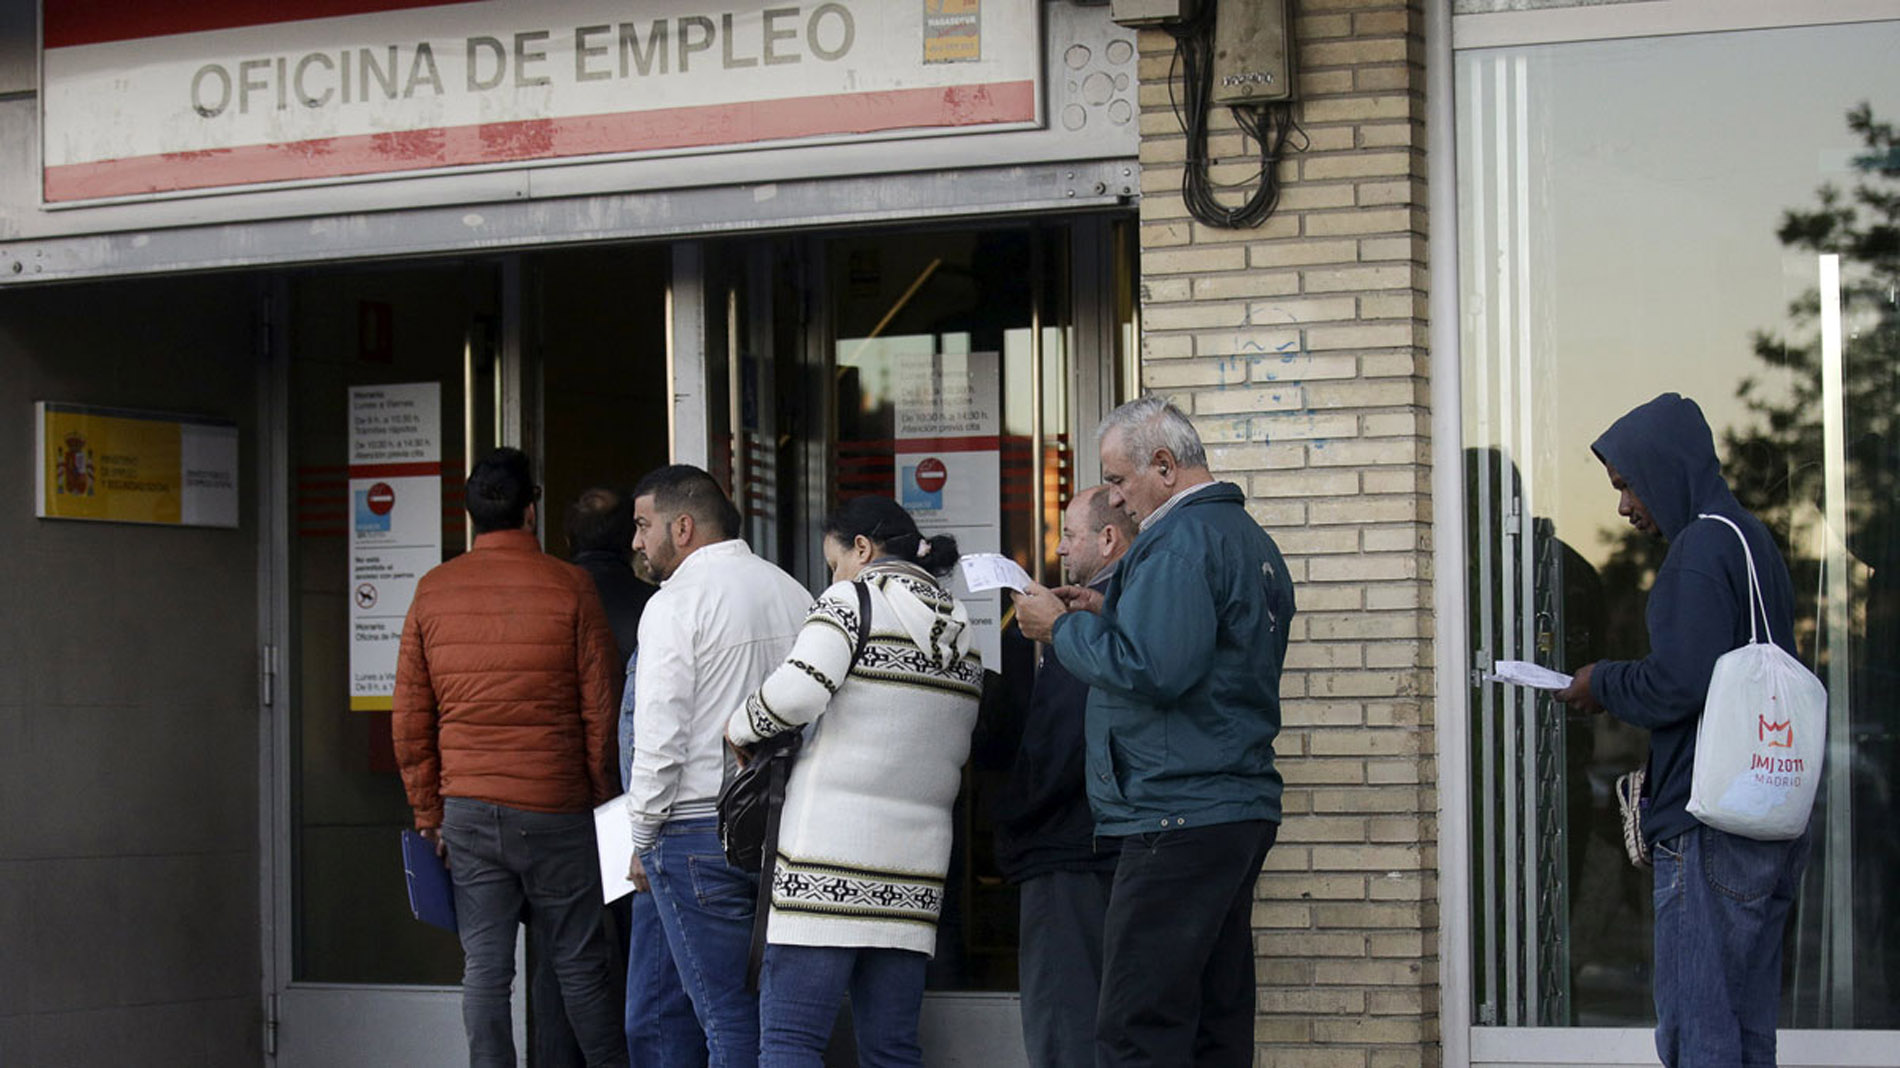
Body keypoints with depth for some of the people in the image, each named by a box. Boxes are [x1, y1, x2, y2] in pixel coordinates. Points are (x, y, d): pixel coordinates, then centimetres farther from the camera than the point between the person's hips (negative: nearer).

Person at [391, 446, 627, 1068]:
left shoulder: (432, 592, 5)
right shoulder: (568, 587, -4)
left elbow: (410, 719, 6)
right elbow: (600, 709, -3)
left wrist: (428, 813, 13)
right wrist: (601, 800, 8)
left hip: (467, 812, 2)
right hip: (554, 808, -2)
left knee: (484, 968, 4)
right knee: (580, 964, 6)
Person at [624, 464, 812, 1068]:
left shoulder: (676, 604, -8)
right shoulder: (794, 594, 13)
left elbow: (659, 740, -12)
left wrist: (642, 841, -2)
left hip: (700, 833, -7)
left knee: (729, 1018, -5)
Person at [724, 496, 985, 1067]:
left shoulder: (853, 599, -3)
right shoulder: (960, 630, 18)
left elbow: (799, 690, -17)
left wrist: (741, 726, -1)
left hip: (831, 854, -7)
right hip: (917, 859, 7)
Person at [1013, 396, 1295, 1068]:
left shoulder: (1178, 541, -12)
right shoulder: (1250, 539, 20)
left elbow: (1152, 671, -22)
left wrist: (1065, 628, -8)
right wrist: (1107, 615, 18)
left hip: (1178, 820, -10)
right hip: (1243, 807, 10)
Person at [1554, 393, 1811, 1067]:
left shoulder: (1699, 554, -14)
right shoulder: (1751, 539, 17)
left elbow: (1676, 686, -21)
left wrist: (1603, 685, -3)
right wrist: (1617, 685, 16)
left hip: (1708, 833, -10)